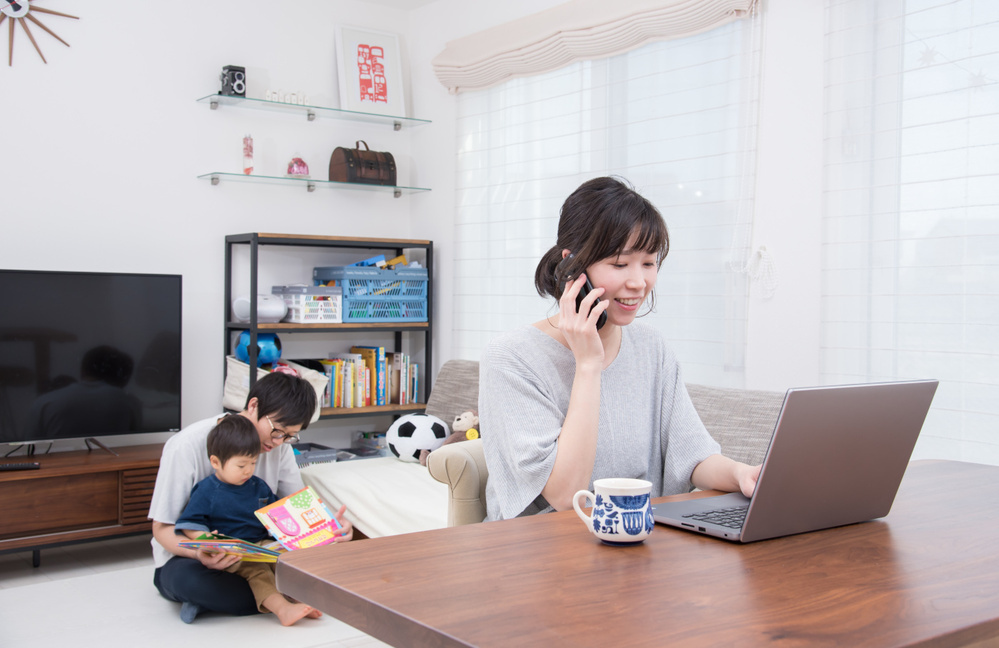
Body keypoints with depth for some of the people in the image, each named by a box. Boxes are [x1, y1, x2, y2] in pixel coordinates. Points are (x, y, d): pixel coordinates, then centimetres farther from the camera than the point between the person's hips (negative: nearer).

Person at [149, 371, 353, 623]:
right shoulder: (188, 446, -18)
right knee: (188, 578, -41)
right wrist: (201, 554, -37)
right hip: (187, 556, -5)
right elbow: (162, 528, -15)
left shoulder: (279, 446, -2)